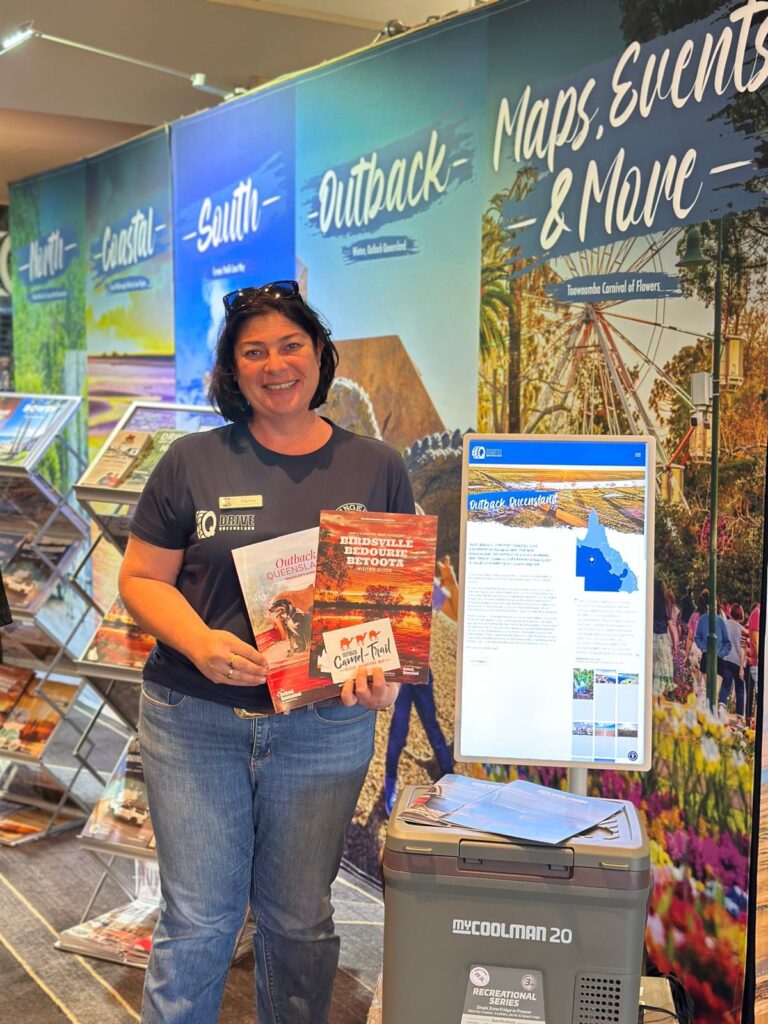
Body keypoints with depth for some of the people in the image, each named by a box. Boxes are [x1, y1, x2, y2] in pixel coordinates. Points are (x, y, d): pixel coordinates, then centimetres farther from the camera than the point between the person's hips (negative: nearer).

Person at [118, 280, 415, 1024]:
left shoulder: (376, 468, 4)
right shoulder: (193, 462, 2)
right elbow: (140, 579, 3)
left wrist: (387, 669, -13)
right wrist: (200, 642, -16)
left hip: (325, 727, 1)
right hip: (194, 719, 0)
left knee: (299, 920, 14)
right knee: (197, 918, 7)